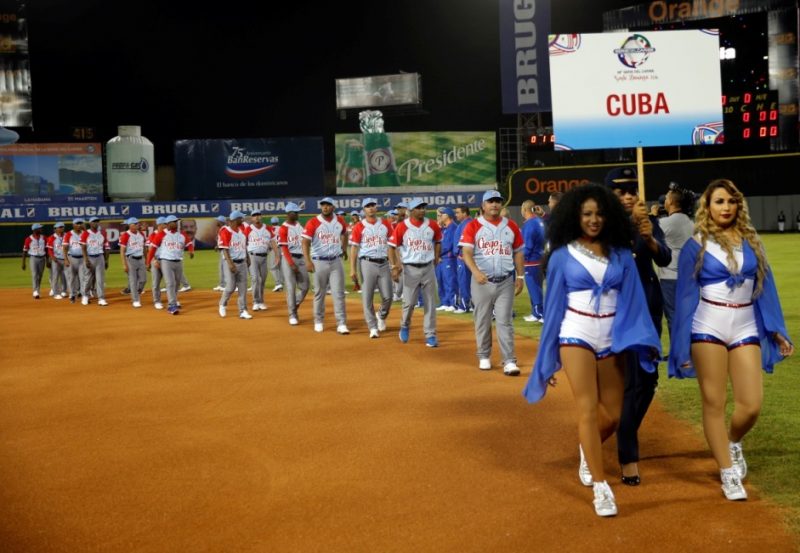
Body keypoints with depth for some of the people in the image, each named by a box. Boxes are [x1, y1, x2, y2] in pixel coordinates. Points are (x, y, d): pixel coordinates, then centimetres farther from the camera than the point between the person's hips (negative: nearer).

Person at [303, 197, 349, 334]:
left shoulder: (340, 221, 4)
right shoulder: (313, 223, -7)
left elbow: (344, 234, 27)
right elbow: (305, 242, -12)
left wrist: (344, 248, 19)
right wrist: (308, 261, -23)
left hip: (336, 261, 2)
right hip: (319, 262, -2)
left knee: (339, 293, -3)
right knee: (319, 293, 8)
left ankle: (341, 324, -3)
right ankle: (318, 322, 22)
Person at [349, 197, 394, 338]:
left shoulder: (386, 224, 9)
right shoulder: (359, 226, 1)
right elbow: (354, 248, -1)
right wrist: (353, 269, -7)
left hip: (384, 263, 2)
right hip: (367, 263, -2)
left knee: (387, 296, 1)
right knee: (367, 297, -2)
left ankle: (381, 316, 31)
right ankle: (373, 327, 7)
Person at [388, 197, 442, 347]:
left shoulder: (432, 225, 1)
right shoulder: (402, 226, -7)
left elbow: (438, 242, 18)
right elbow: (392, 246, -5)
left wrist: (436, 258, 9)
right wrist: (394, 266, -13)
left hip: (428, 268, 2)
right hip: (410, 269, -2)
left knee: (429, 303, 3)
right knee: (409, 302, 0)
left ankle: (430, 335, 9)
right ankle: (404, 327, 28)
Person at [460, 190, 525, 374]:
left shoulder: (511, 226, 8)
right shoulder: (473, 226, -2)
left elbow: (518, 253, 13)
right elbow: (466, 252, -11)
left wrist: (520, 277, 5)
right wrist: (476, 272, -27)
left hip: (506, 282, 1)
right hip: (482, 281, -1)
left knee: (504, 321, -2)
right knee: (482, 321, 7)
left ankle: (509, 361, -4)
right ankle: (484, 357, 21)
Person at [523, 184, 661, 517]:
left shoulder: (620, 253, 4)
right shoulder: (562, 256, 0)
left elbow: (633, 299, 2)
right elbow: (554, 306, 3)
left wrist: (645, 340, -12)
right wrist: (548, 359, 4)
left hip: (612, 338, 3)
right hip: (576, 337, -2)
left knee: (613, 415, 7)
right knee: (588, 410, -8)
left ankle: (588, 449, 40)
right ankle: (600, 487, -2)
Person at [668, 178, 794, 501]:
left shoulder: (751, 243, 8)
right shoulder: (695, 246, -2)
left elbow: (765, 288, 12)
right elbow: (686, 296, -1)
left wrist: (777, 330, 8)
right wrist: (683, 347, -4)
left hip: (746, 329, 3)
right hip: (708, 329, -3)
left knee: (751, 405, -3)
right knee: (714, 403, 0)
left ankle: (733, 442, 30)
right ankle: (728, 473, 12)